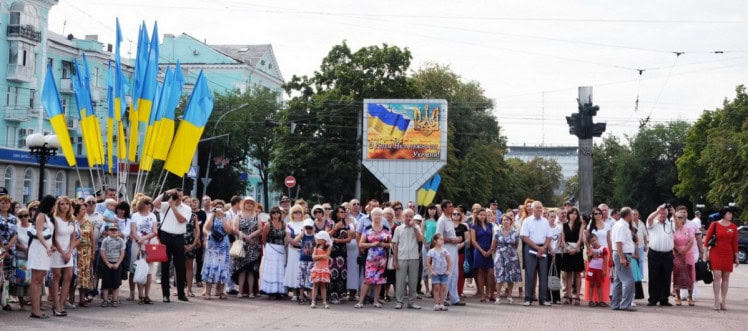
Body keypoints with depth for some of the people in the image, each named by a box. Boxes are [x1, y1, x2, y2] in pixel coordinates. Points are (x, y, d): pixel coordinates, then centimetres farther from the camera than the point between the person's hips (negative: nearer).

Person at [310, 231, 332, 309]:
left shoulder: (328, 248, 0)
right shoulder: (316, 247, 7)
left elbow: (326, 256, -13)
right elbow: (313, 257, -6)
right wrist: (322, 256, -16)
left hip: (324, 269, -2)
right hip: (316, 268, 2)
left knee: (323, 285, 3)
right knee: (315, 284, 1)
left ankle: (324, 302, 7)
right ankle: (313, 302, 1)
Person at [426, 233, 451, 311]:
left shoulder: (445, 251, 3)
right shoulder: (431, 251, -5)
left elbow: (449, 261, 8)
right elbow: (427, 263, -3)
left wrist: (448, 270, 0)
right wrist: (432, 271, -8)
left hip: (444, 273, 3)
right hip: (436, 273, -3)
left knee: (443, 288, 2)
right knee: (436, 288, -2)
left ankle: (441, 304, 8)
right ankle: (436, 304, 1)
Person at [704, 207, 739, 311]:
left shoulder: (733, 227, 7)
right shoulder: (714, 224, 0)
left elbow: (735, 242, 9)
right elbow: (707, 238, 3)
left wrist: (736, 257, 8)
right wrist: (706, 252, -2)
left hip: (728, 254, 3)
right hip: (716, 253, -3)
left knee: (726, 278, 3)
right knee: (717, 276, -10)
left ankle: (723, 302, 8)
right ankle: (717, 301, -8)